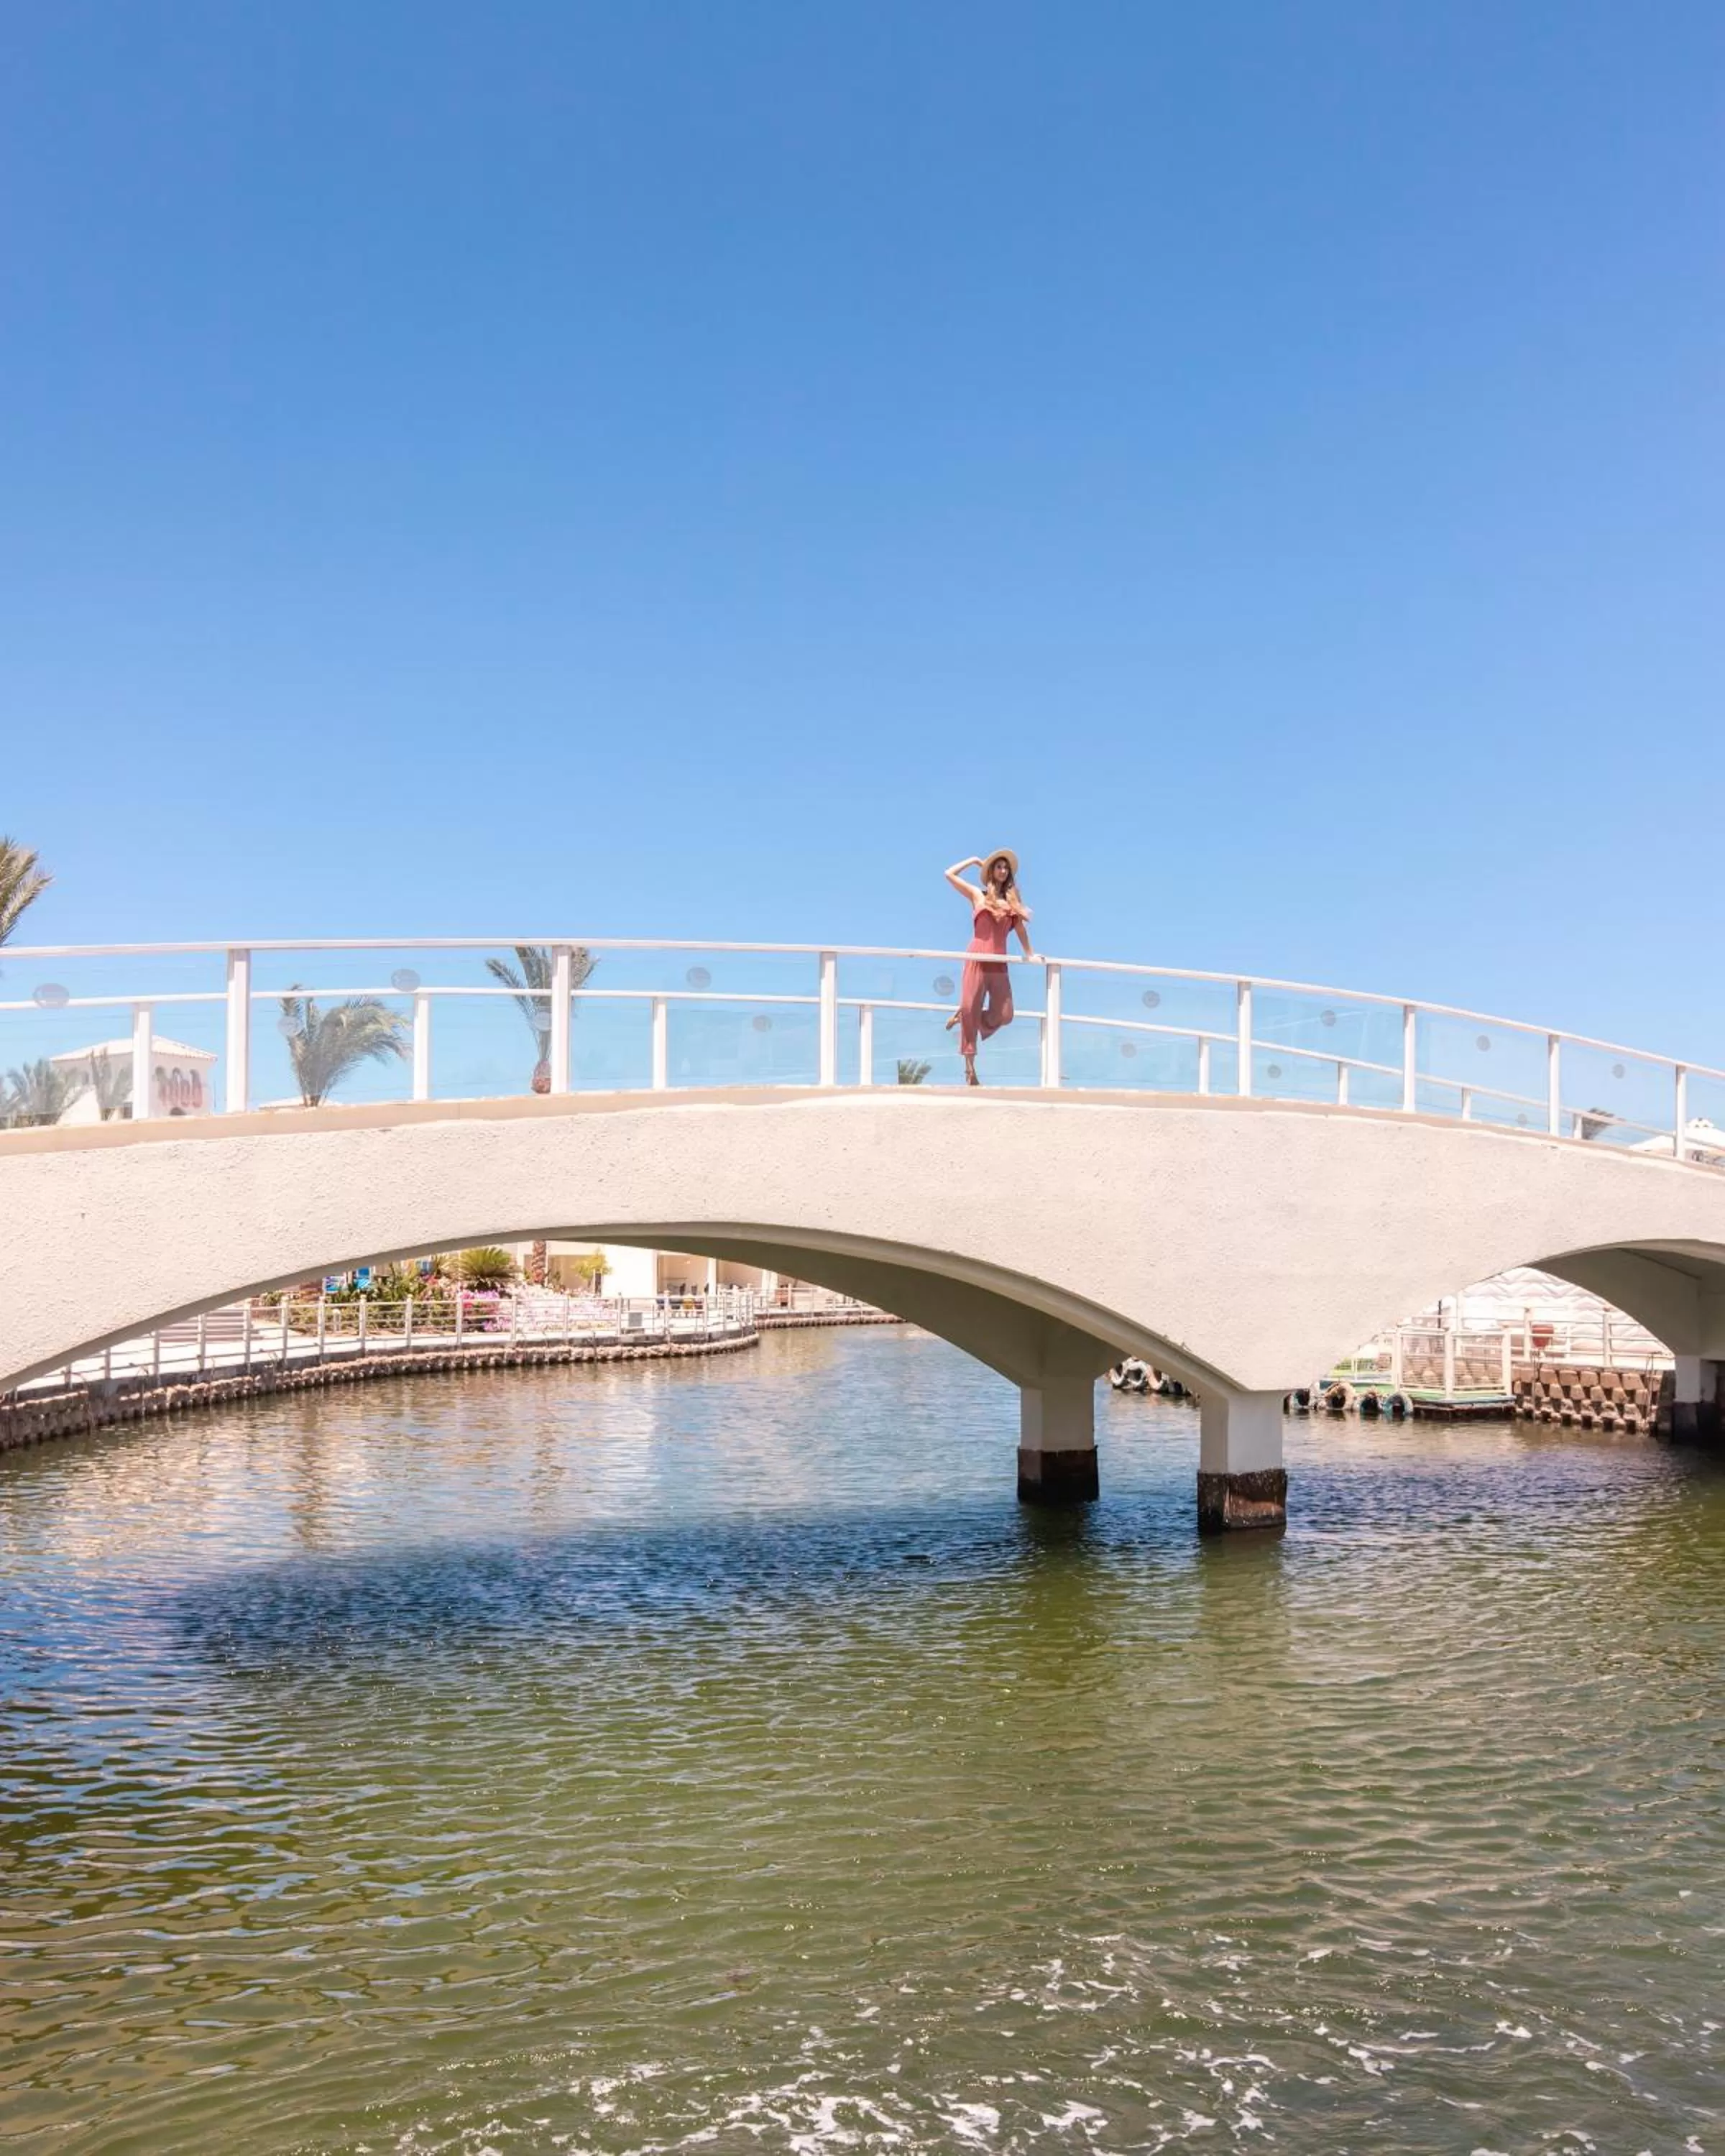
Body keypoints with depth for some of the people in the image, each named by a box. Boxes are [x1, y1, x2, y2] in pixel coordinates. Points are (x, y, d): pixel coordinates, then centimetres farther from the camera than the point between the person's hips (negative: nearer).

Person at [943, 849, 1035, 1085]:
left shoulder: (1012, 900, 15)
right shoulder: (978, 895, 8)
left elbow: (1020, 927, 18)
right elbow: (950, 874, 5)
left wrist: (1030, 953, 11)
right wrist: (974, 860, 12)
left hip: (999, 964, 4)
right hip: (977, 960, -3)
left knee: (1003, 1016, -5)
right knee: (971, 1010, -7)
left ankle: (963, 1015, 22)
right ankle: (970, 1070, -4)